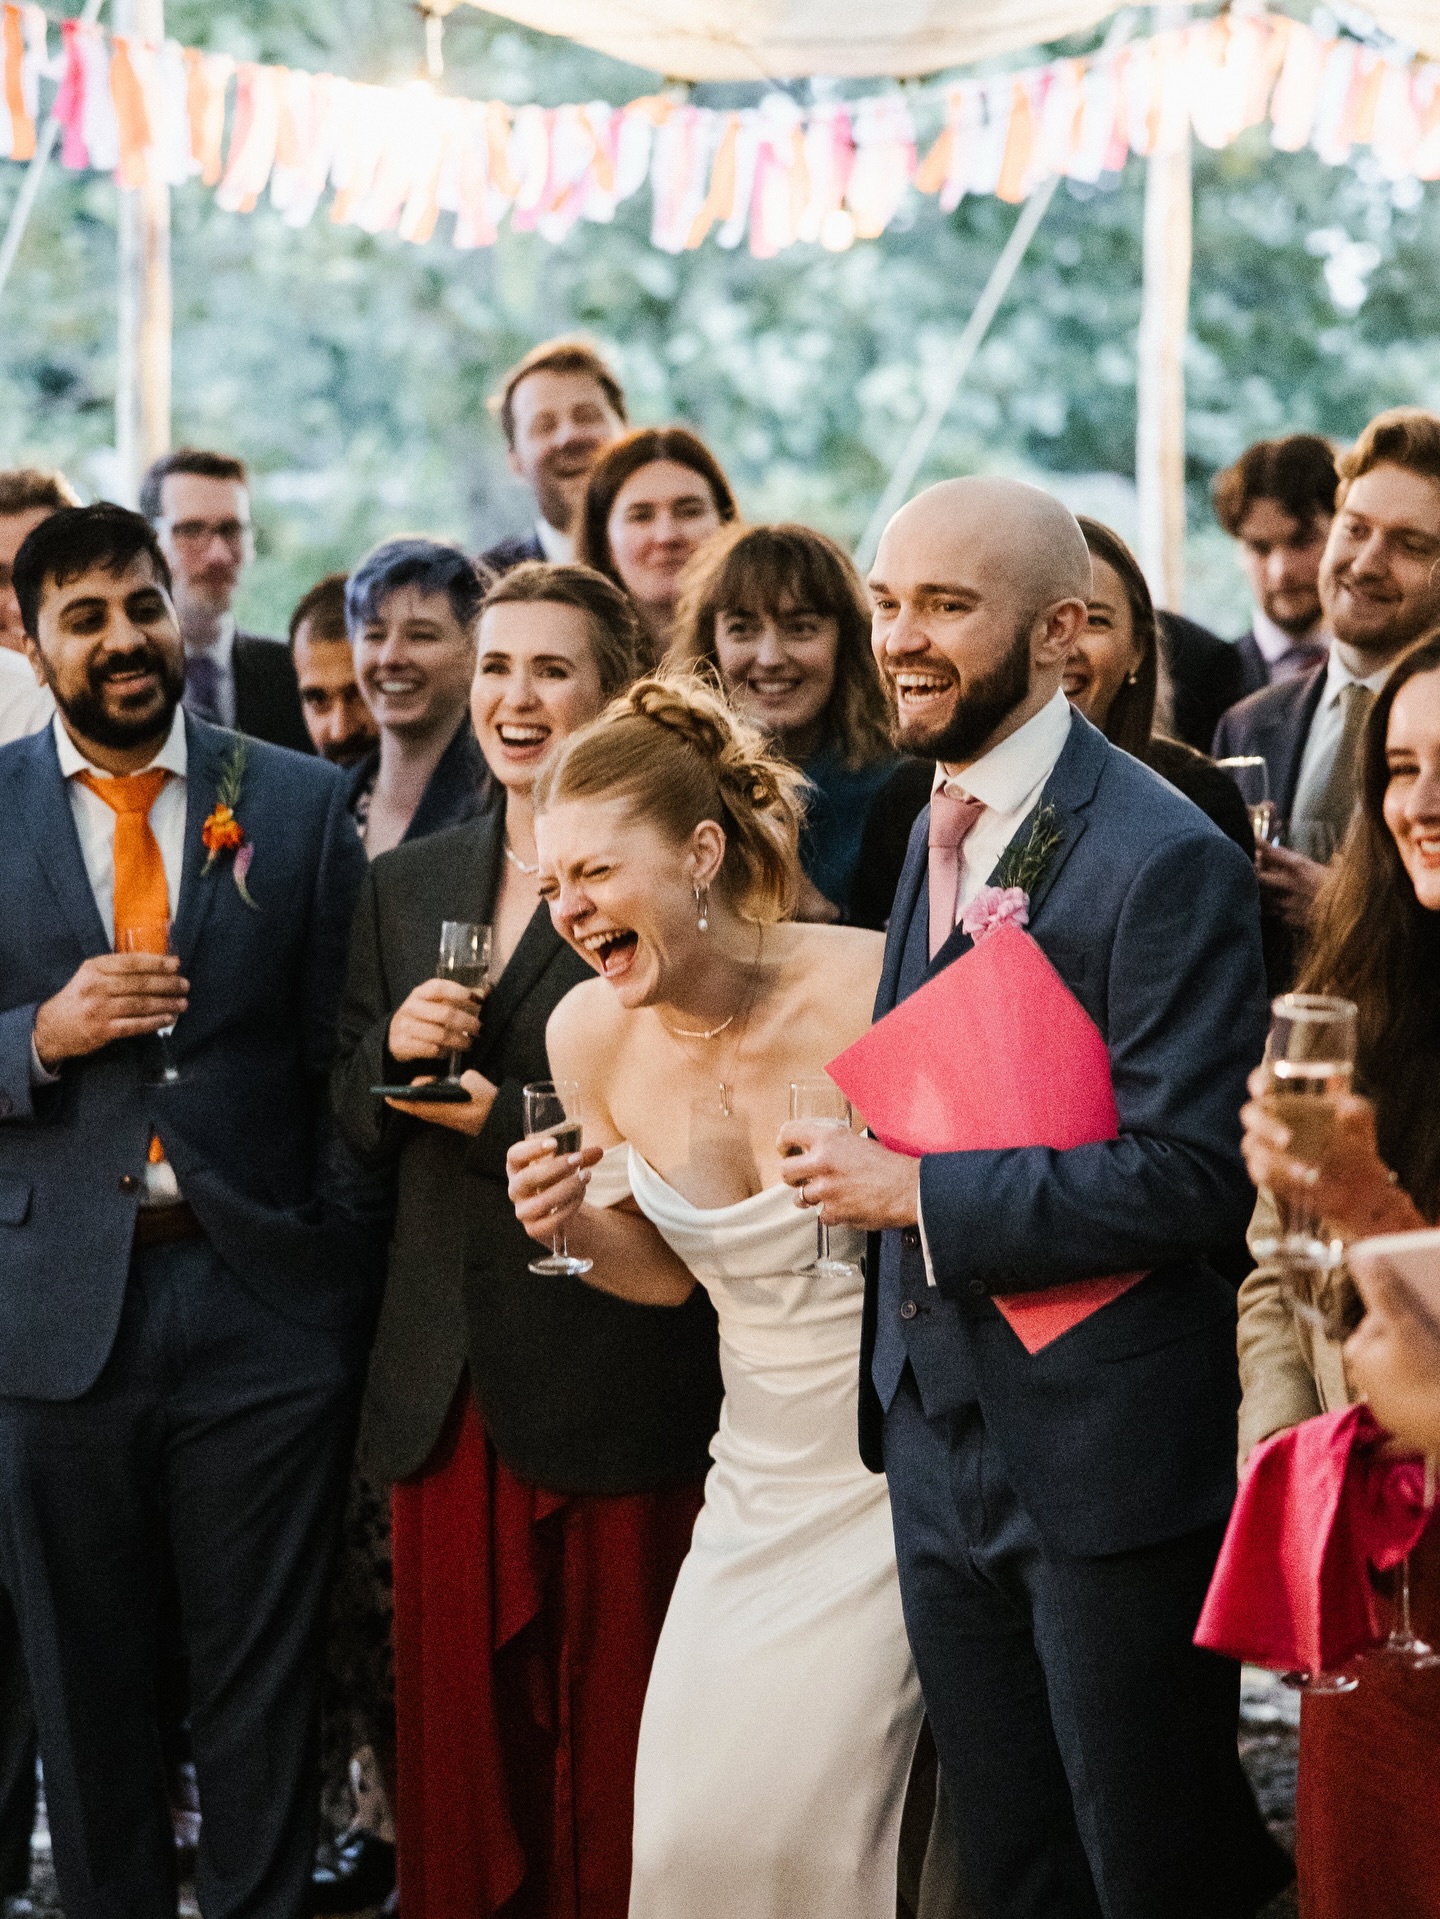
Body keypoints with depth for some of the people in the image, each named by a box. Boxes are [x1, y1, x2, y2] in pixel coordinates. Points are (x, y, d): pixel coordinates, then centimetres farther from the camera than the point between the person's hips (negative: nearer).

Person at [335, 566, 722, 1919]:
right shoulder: (405, 887, 14)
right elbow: (356, 1131, 16)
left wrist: (509, 1115, -13)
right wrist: (392, 1047, -4)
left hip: (615, 1371, -5)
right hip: (447, 1383, 5)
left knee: (613, 1737, 1)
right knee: (458, 1726, 8)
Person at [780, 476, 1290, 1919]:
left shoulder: (1165, 861, -17)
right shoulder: (935, 829, 10)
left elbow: (1192, 1178, -23)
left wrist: (913, 1194, -19)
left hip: (1108, 1465, -8)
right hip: (942, 1447, 8)